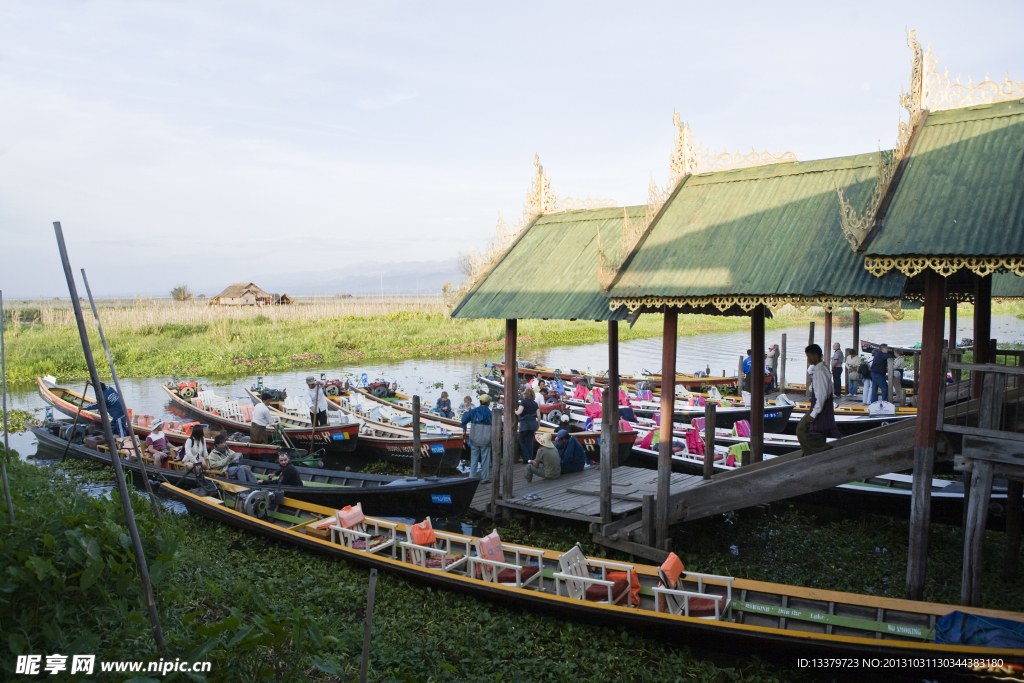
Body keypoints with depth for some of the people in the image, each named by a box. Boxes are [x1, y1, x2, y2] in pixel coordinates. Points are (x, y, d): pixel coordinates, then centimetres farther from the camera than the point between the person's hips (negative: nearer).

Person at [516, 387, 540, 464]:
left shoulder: (523, 402, -7)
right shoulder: (535, 403, 9)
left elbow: (519, 412, -20)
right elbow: (538, 416, 7)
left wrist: (515, 411, 2)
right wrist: (538, 425, 17)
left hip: (524, 424, -5)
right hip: (533, 424, 5)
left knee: (522, 441, 6)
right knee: (530, 441, 11)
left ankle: (526, 458, -4)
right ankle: (530, 459, 10)